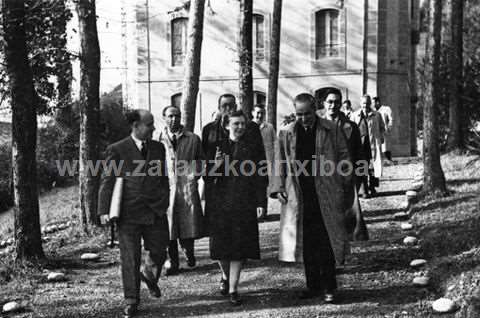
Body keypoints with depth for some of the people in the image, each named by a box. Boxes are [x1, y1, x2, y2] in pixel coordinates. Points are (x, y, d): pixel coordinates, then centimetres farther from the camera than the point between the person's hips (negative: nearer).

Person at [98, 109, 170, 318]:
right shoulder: (117, 150, -2)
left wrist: (164, 203, 7)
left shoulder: (158, 148, 11)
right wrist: (104, 210, -8)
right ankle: (131, 301, 15)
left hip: (156, 211, 4)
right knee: (130, 258, 2)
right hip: (129, 213, -3)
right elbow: (106, 182, -2)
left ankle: (149, 275, 41)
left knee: (158, 252, 7)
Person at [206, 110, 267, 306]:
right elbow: (208, 176, 6)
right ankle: (225, 276, 34)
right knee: (220, 245, 5)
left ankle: (233, 289, 4)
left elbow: (260, 176, 4)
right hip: (220, 203, 1)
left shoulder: (252, 148, 5)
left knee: (239, 247, -4)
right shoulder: (218, 147, 7)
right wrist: (216, 165, -14)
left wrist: (260, 200, -2)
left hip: (244, 204, -1)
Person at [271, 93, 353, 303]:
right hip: (298, 197, 3)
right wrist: (279, 187, 0)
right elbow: (280, 163, 11)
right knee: (306, 244, 9)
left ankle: (328, 287, 8)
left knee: (326, 243, -2)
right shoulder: (286, 133, 7)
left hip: (326, 196, -3)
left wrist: (346, 191, -1)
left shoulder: (331, 131, -1)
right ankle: (313, 285, 20)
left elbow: (344, 160, 2)